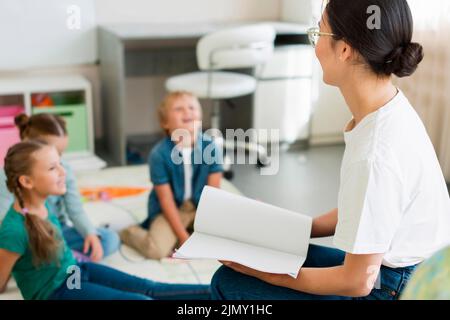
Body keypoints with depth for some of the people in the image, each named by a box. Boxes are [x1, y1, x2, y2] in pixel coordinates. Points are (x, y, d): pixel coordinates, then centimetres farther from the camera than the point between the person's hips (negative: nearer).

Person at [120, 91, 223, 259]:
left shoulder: (210, 146, -14)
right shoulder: (159, 154, -20)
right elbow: (166, 200, -16)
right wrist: (184, 238, -18)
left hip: (202, 207, 4)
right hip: (171, 210, -3)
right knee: (157, 251, -23)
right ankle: (131, 232, 9)